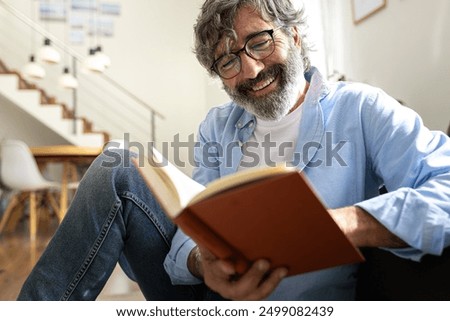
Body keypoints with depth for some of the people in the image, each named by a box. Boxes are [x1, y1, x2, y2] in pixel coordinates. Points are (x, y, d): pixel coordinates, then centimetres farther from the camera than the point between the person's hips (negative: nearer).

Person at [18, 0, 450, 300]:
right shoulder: (217, 126, 8)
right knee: (116, 173, -11)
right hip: (212, 289, 4)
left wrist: (340, 222, -35)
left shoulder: (359, 108, -5)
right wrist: (203, 262, -25)